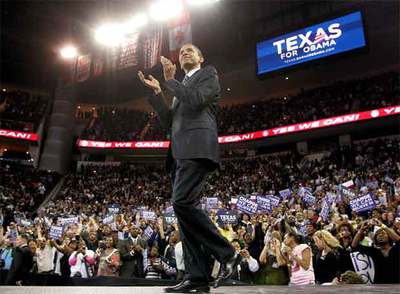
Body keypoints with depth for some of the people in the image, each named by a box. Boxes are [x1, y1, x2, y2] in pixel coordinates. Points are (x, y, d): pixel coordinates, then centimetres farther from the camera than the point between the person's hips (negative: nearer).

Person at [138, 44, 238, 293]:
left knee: (183, 202, -24)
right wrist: (156, 92, 17)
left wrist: (169, 81, 1)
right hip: (181, 153, 8)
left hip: (197, 148, -8)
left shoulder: (208, 74, 11)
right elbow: (169, 123, 23)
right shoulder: (181, 87, 33)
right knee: (186, 207, -1)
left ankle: (227, 254, -13)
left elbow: (195, 100, -9)